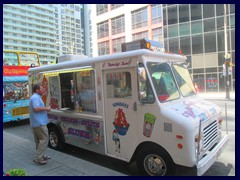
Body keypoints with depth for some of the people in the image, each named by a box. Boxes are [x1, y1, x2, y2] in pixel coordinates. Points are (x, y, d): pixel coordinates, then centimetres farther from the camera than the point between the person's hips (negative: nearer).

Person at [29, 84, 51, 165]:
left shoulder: (35, 97, 21)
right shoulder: (35, 97, -14)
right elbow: (36, 108, -26)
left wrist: (45, 109, 18)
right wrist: (46, 108, -14)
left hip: (36, 123, 11)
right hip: (39, 123, -11)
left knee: (39, 140, 15)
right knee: (44, 139, -9)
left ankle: (41, 156, 24)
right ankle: (38, 158, -7)